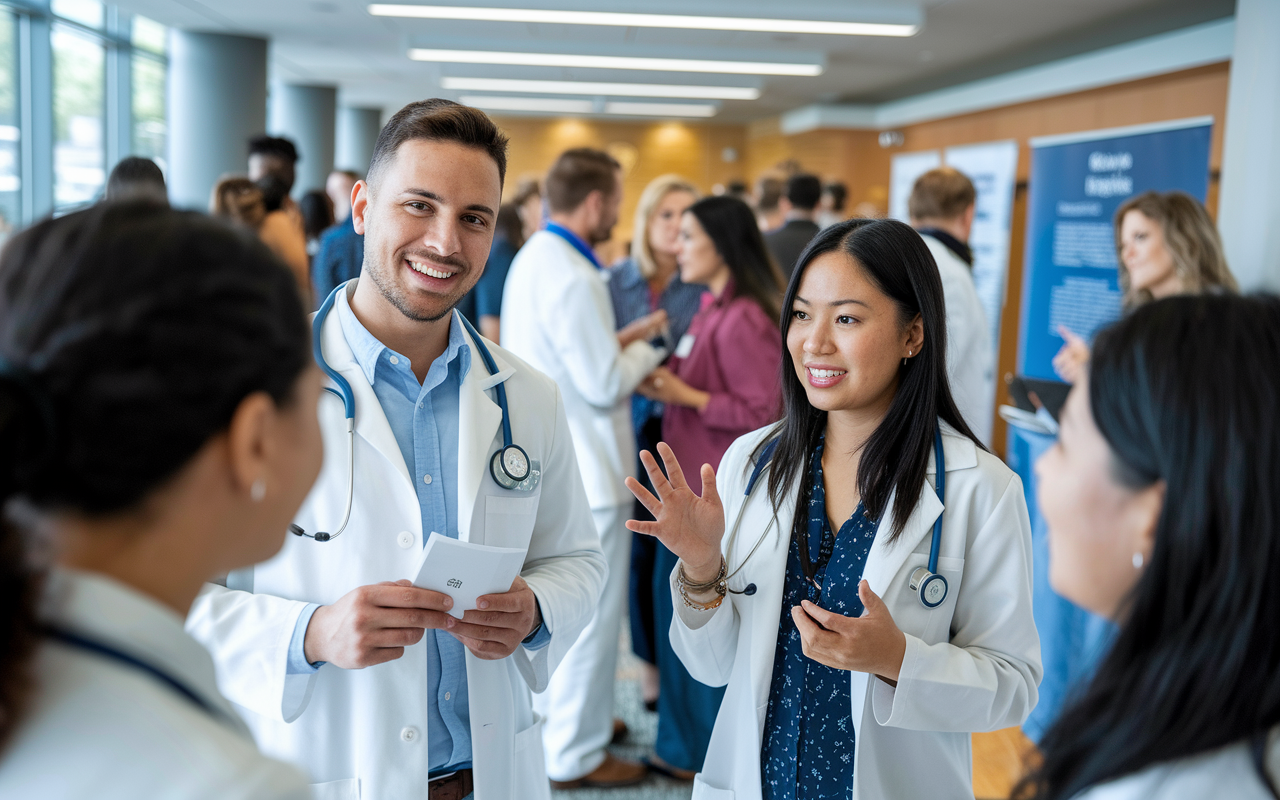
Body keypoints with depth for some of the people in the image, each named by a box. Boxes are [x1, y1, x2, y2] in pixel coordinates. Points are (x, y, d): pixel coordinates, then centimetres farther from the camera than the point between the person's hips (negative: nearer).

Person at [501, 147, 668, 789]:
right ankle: (575, 755, 14)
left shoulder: (530, 259, 8)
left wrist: (623, 339, 9)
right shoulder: (571, 278, -23)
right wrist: (647, 350, -5)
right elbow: (606, 385, -22)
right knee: (591, 612, 2)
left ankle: (554, 712, 39)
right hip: (587, 472, -10)